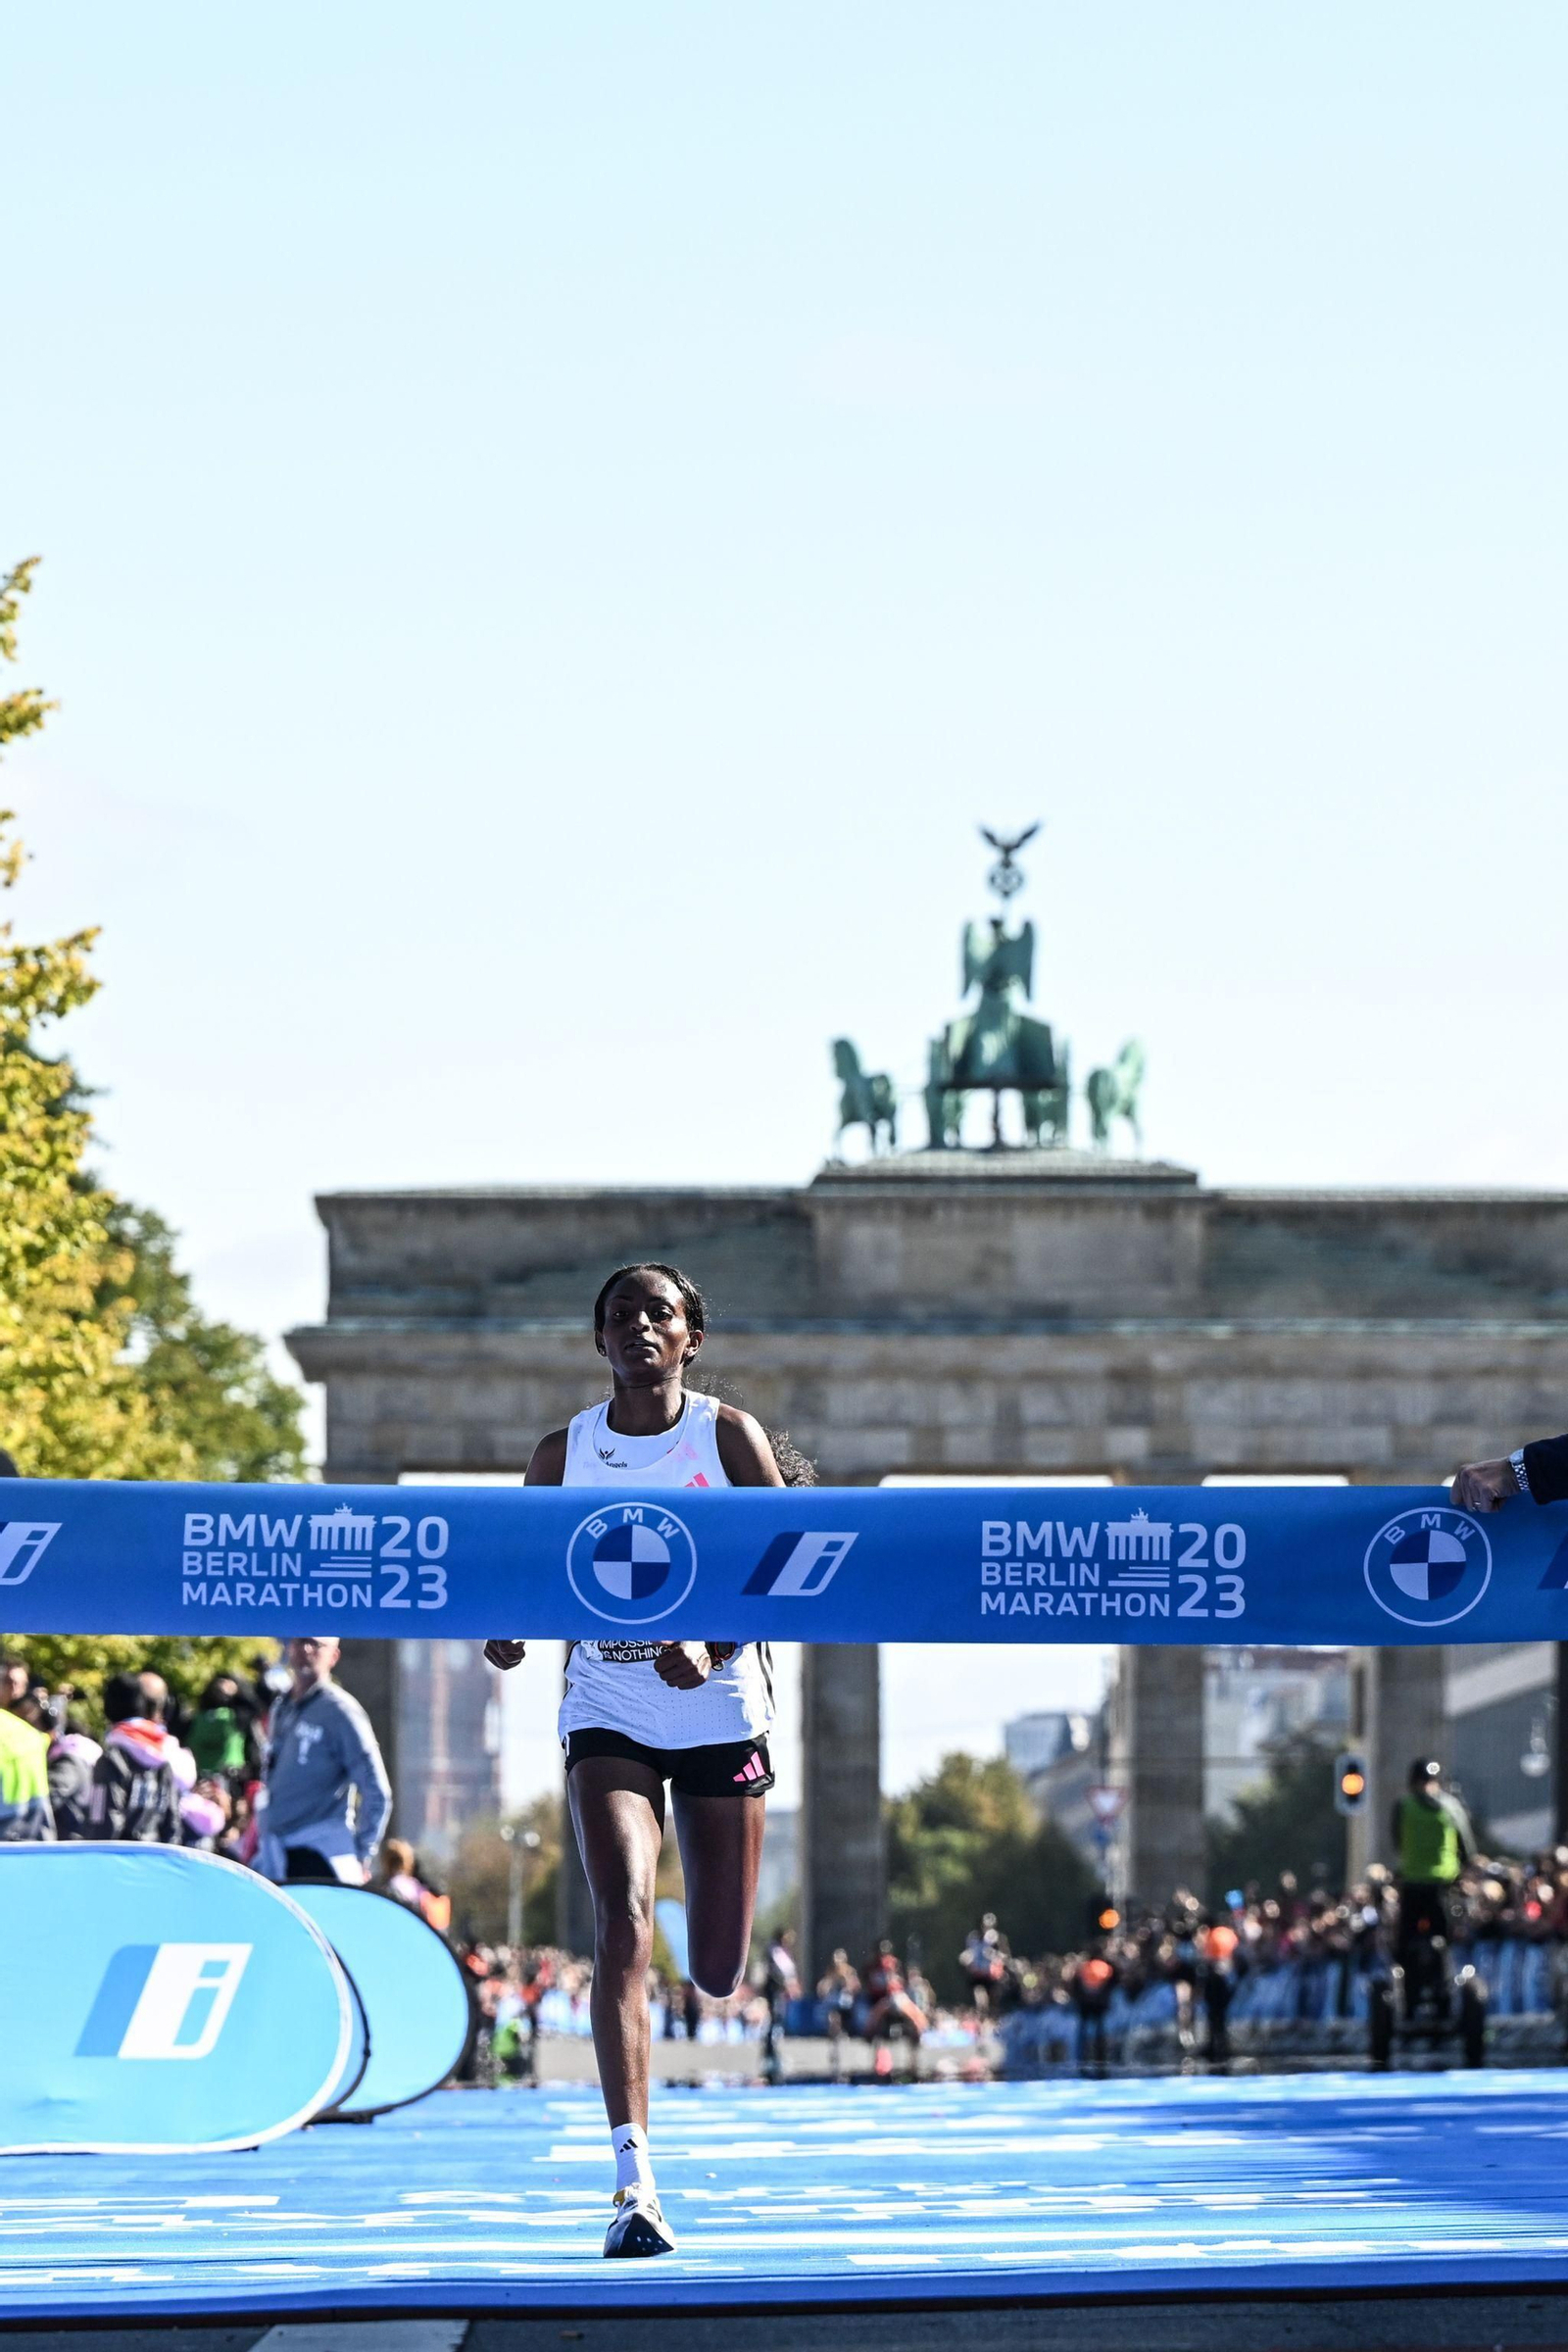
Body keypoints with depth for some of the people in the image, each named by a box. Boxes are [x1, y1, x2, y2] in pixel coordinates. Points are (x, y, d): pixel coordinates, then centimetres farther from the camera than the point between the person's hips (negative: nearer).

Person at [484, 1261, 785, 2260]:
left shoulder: (730, 1434, -3)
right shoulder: (562, 1455, 2)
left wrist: (713, 1645, -24)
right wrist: (510, 1624, -11)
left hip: (720, 1714, 0)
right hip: (608, 1716, 0)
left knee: (718, 1974, 5)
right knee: (624, 1924, -22)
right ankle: (636, 2181, -26)